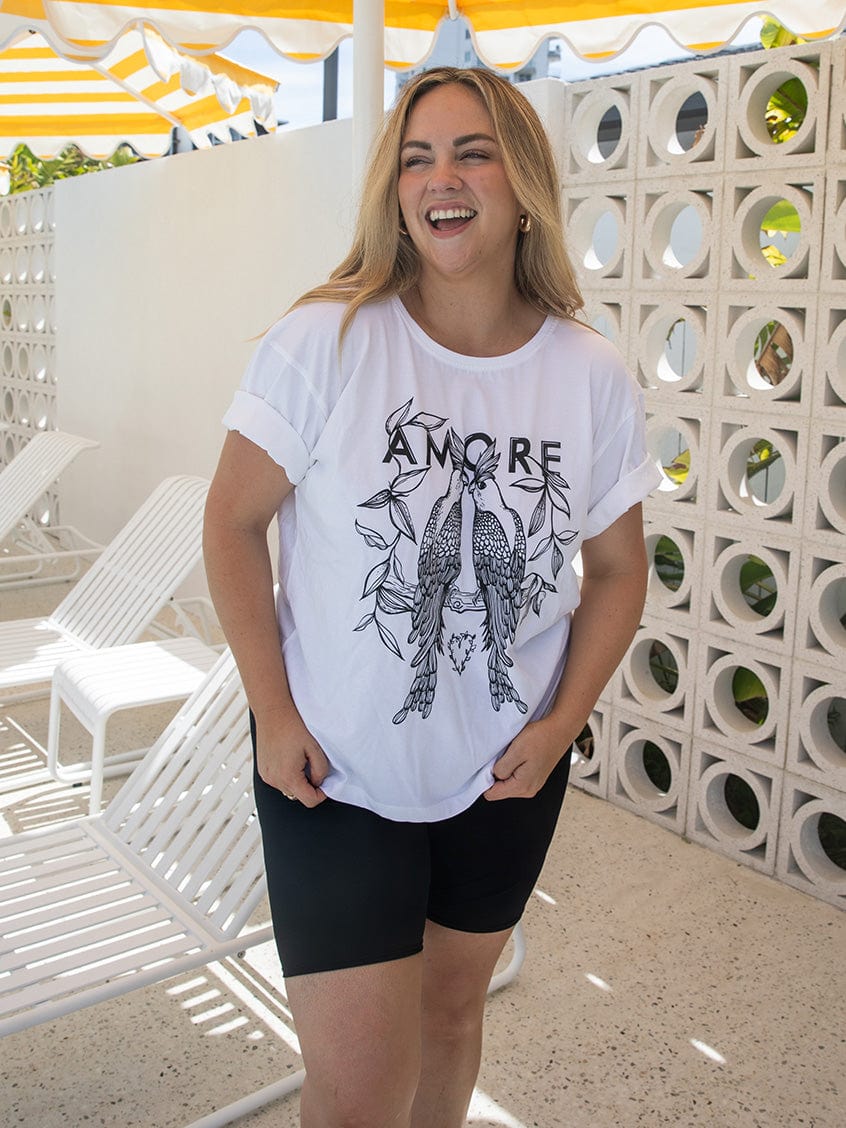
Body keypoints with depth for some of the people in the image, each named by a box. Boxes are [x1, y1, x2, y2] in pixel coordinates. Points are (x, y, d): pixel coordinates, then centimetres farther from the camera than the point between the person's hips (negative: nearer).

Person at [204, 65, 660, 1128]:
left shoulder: (593, 376, -6)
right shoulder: (325, 341, -15)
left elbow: (617, 565, 5)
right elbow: (234, 523, -8)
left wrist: (561, 723, -4)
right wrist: (273, 714, -11)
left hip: (507, 774, 3)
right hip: (334, 770, -3)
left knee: (452, 1008, 23)